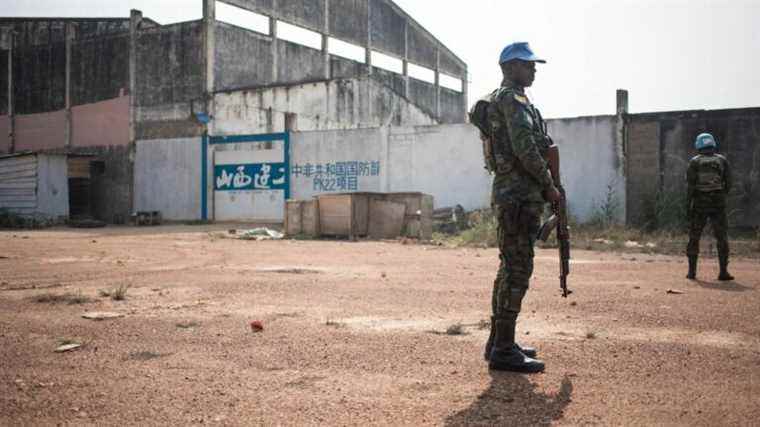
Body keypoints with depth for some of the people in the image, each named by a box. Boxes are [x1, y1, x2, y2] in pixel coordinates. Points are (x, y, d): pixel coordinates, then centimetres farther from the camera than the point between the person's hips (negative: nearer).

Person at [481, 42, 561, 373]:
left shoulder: (500, 100, 22)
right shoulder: (513, 99, -11)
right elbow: (526, 149, -21)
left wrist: (542, 185, 17)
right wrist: (549, 185, -11)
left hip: (510, 194, 11)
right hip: (519, 195, -11)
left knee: (510, 269, 13)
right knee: (517, 270, -9)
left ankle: (499, 341, 20)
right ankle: (504, 350, -6)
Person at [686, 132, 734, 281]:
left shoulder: (694, 161, 0)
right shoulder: (722, 160, 4)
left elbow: (690, 185, -6)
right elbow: (728, 184, 4)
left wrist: (688, 202, -2)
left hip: (699, 203, 0)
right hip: (718, 203, 1)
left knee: (694, 237, 9)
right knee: (722, 238, 5)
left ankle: (692, 271, 8)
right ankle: (723, 272, -1)